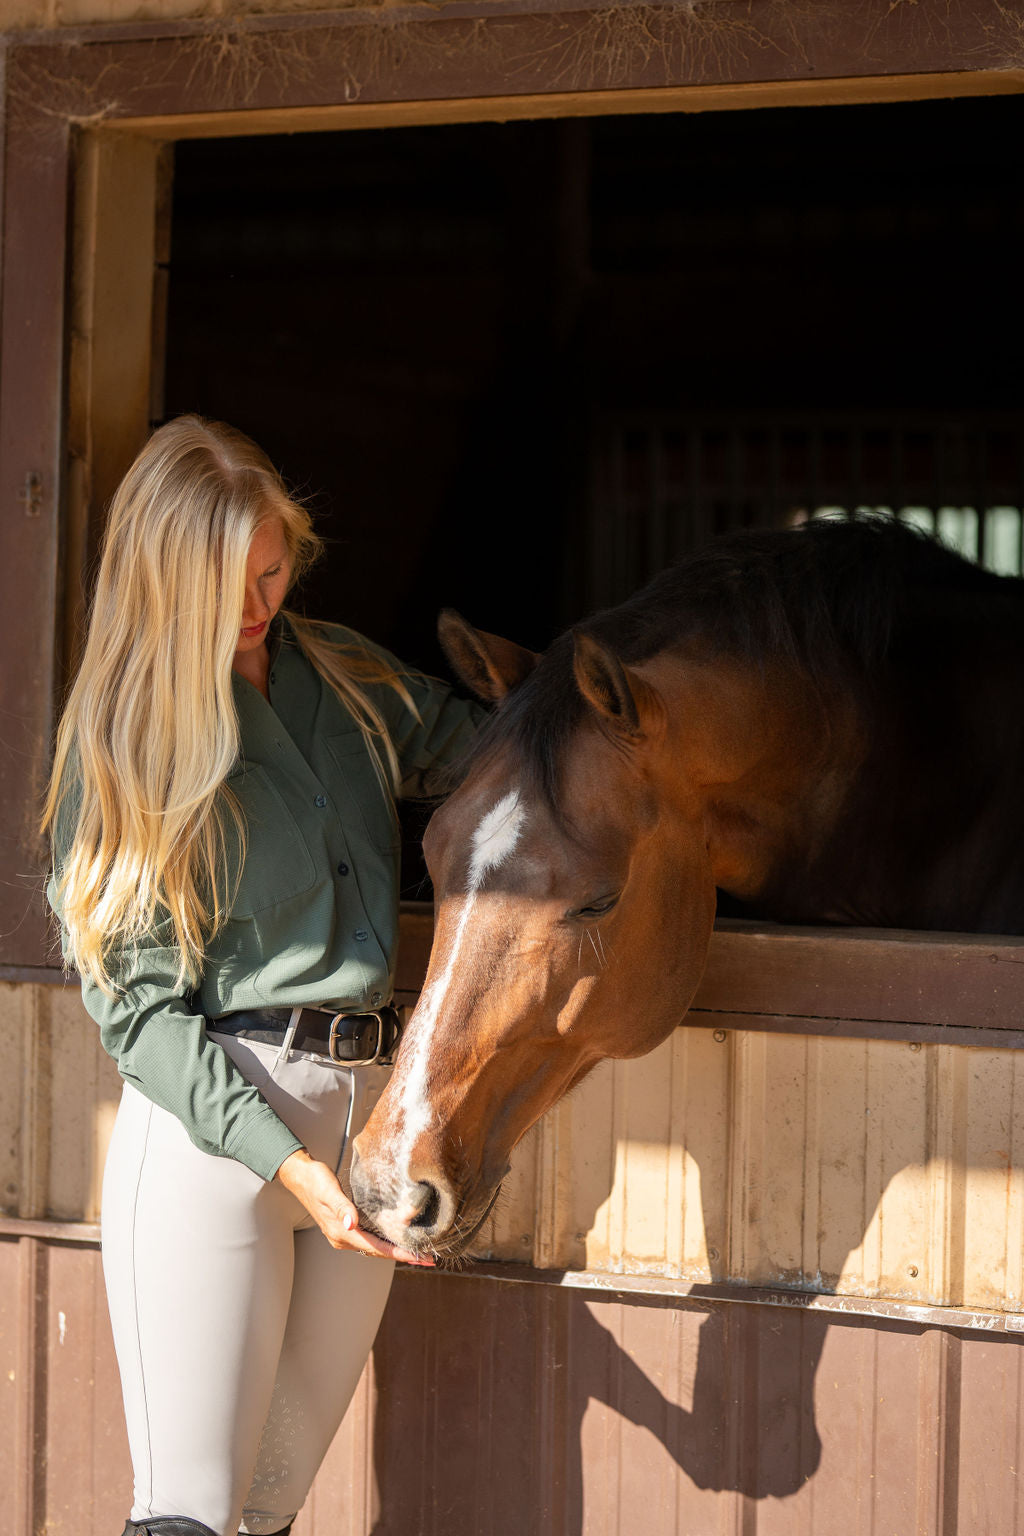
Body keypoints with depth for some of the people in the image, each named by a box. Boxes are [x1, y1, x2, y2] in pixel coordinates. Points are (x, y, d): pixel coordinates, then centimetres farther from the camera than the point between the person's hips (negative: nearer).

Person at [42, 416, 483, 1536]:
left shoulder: (351, 680, 10)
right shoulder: (121, 740, -5)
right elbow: (136, 1005, -9)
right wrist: (287, 1160, -20)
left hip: (364, 1101, 5)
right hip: (209, 1123, -5)